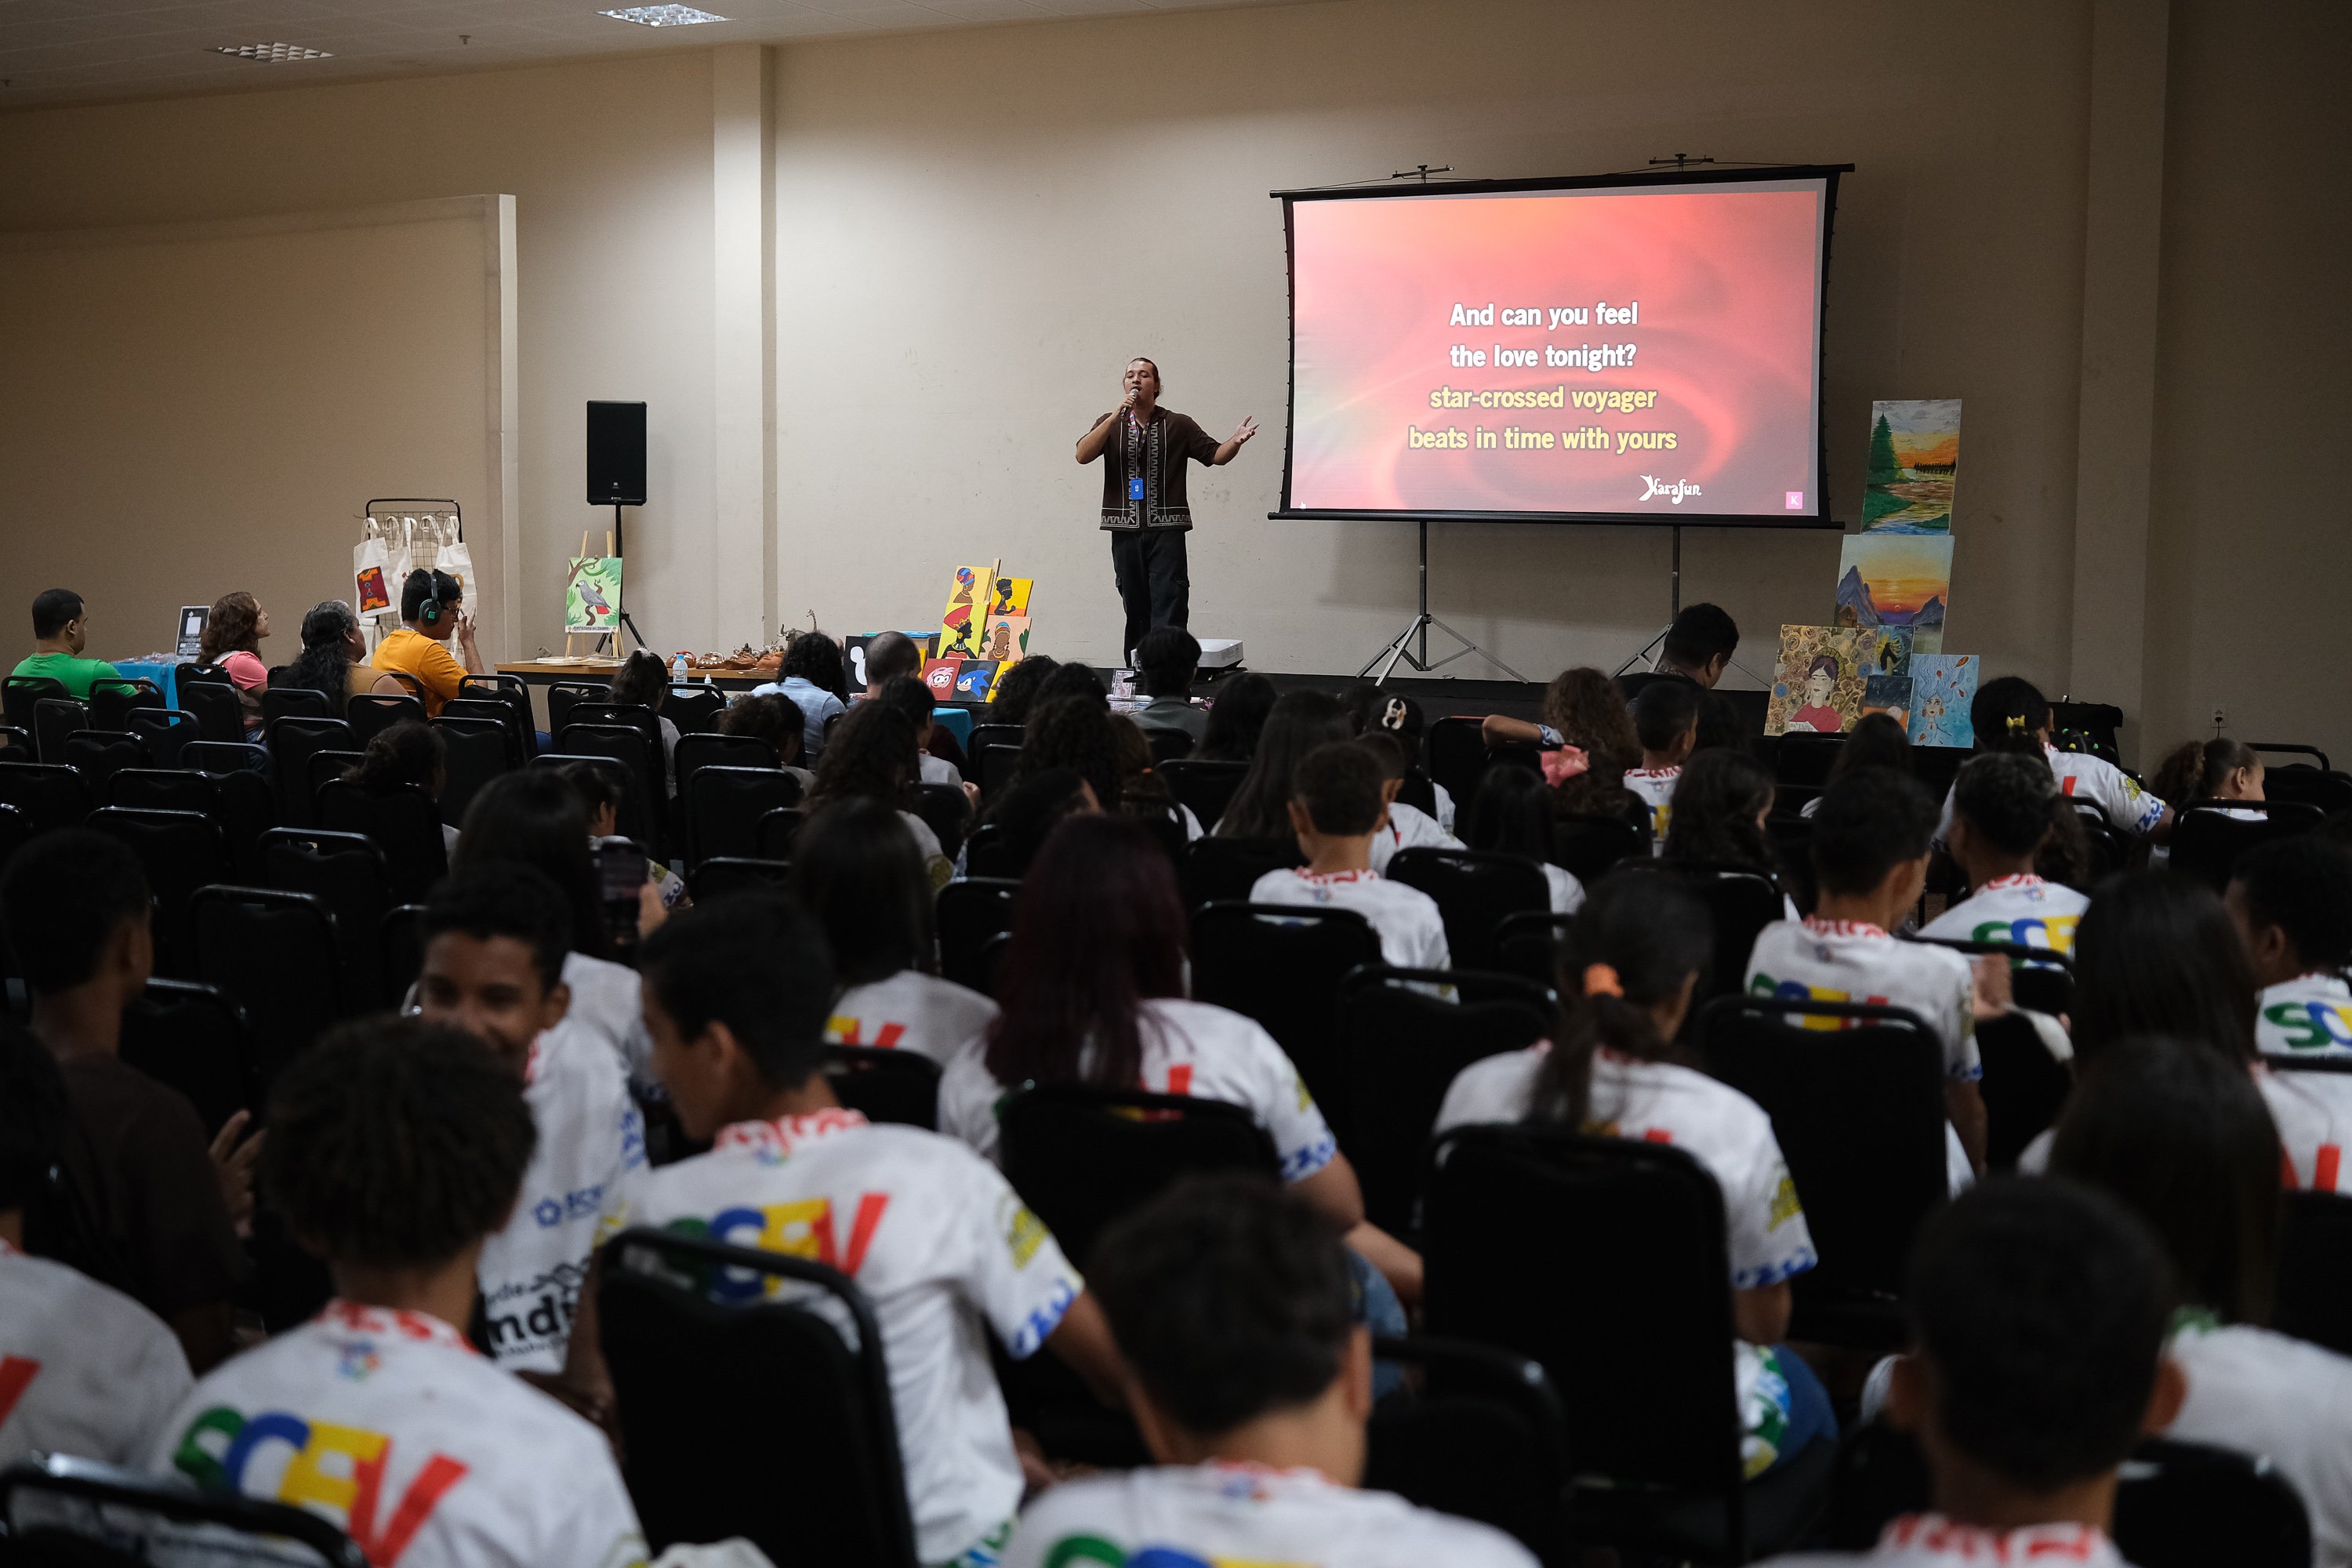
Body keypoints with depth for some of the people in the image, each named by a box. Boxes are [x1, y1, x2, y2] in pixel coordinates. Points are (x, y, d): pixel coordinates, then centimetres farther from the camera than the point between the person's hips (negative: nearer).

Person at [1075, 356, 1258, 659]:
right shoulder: (1111, 424, 11)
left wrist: (1236, 442, -16)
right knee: (1135, 609, 10)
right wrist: (1117, 416, -13)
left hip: (1166, 530, -2)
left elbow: (1215, 455, 7)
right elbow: (1083, 455, -5)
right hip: (1125, 531, 2)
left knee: (1168, 611, -11)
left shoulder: (1178, 425, 7)